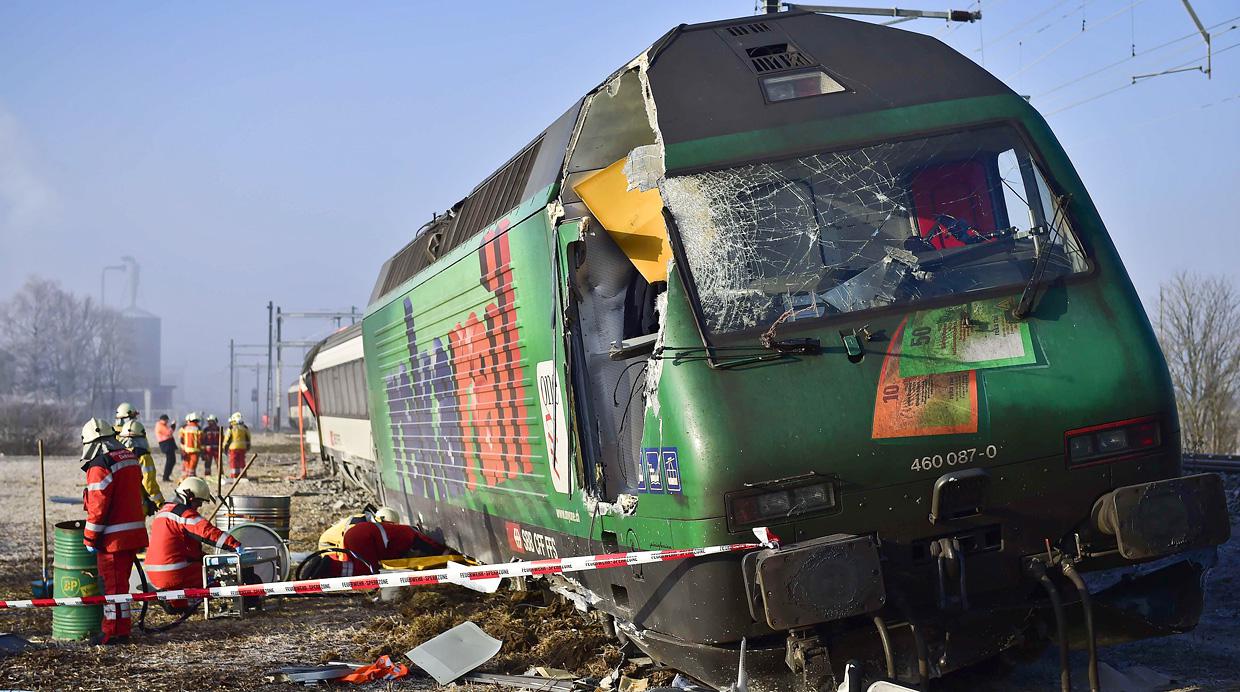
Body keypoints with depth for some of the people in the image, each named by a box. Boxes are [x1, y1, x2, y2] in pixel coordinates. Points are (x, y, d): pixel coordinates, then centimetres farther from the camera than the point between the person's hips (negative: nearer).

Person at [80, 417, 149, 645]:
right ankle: (122, 629, 23)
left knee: (112, 583, 0)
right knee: (121, 581, 16)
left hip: (113, 537, -8)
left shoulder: (100, 466, -16)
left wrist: (90, 538, -11)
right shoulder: (130, 458, 12)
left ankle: (113, 632, 5)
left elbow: (98, 506, -19)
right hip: (134, 531, 8)